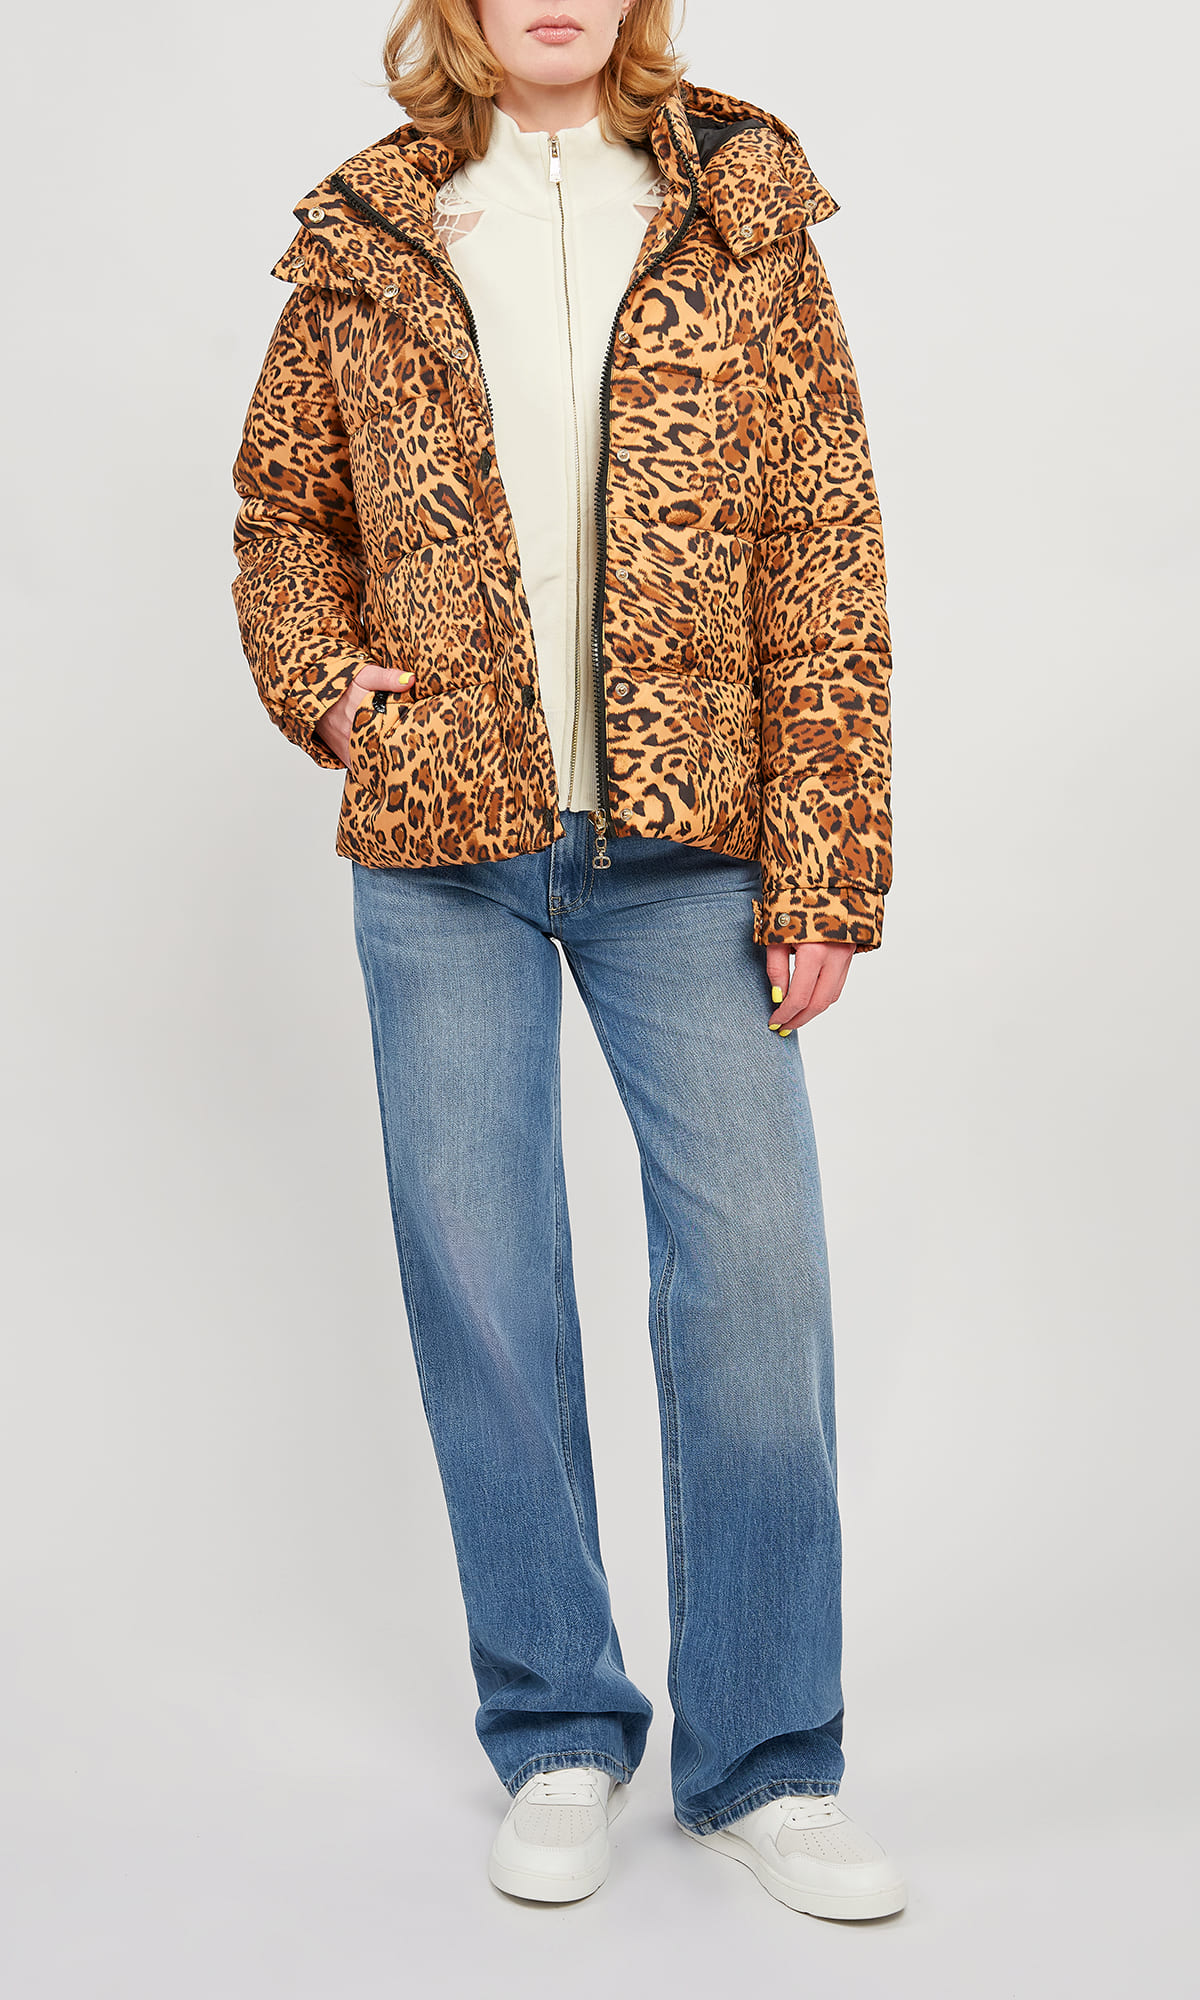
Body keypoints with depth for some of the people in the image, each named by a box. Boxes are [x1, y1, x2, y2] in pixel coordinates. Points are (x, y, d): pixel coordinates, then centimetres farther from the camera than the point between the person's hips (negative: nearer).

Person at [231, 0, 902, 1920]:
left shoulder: (743, 218, 5)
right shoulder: (363, 240, 8)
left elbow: (823, 556, 0)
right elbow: (282, 504, 20)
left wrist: (824, 872, -6)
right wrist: (324, 681, 0)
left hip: (684, 843, -1)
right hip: (442, 844, 1)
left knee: (758, 1268, -4)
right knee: (480, 1277, 5)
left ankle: (763, 1761, 13)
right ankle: (558, 1739, 22)